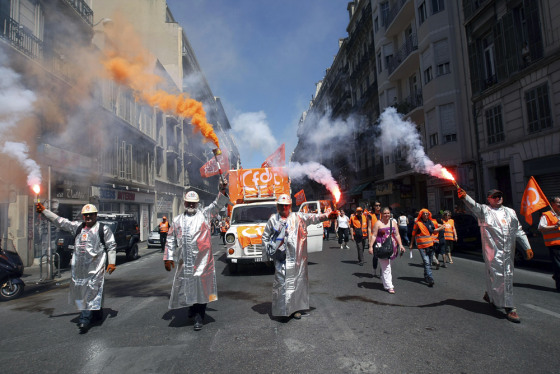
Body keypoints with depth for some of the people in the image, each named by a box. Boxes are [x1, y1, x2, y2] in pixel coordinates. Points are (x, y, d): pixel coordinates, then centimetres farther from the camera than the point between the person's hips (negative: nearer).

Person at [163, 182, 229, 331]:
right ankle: (192, 307, 39)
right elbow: (171, 240, 16)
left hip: (202, 260, -3)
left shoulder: (205, 214, 8)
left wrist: (222, 191, -19)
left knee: (201, 287, -1)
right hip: (184, 261, 3)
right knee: (186, 285, 14)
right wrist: (168, 257, 10)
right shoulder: (177, 220, 16)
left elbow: (218, 204, -3)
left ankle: (199, 317, 8)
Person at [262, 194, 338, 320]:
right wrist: (269, 250, 4)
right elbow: (265, 237, 15)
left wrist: (327, 216, -18)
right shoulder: (273, 219, 9)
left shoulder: (298, 217, 8)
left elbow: (312, 218, -4)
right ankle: (282, 310, 9)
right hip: (281, 257, -1)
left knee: (297, 281, 5)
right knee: (281, 282, -2)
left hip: (296, 257, 1)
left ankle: (296, 308, 18)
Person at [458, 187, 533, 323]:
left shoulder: (510, 212, 16)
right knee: (499, 276, -7)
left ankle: (490, 295, 35)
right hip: (493, 250, -6)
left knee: (507, 277, 13)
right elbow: (474, 206, -20)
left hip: (508, 251, 6)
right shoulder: (484, 210, 2)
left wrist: (527, 247, 13)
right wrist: (465, 197, -40)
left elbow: (518, 231, 18)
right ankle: (509, 308, 0)